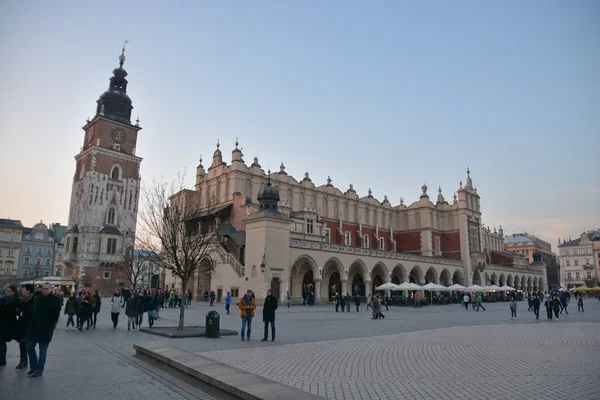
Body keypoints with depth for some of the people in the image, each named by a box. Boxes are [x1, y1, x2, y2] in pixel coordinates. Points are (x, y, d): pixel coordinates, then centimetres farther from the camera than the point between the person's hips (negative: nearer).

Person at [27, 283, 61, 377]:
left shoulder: (55, 300, -9)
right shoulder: (38, 298, 11)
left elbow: (56, 314, -13)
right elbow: (33, 311, 17)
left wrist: (51, 325, -18)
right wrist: (32, 323, 8)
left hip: (46, 329, -6)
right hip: (34, 328, 7)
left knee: (43, 350, 3)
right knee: (29, 346, 10)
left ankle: (39, 370, 13)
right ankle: (34, 366, 27)